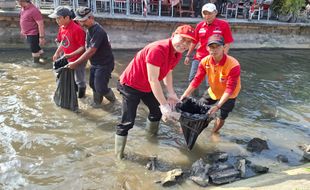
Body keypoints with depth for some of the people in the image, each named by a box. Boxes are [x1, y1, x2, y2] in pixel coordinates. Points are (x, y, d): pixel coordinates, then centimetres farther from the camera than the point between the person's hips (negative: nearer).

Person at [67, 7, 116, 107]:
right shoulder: (89, 29, 2)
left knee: (100, 88, -3)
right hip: (95, 63, 8)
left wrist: (75, 63, -27)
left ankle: (112, 98, 27)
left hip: (105, 64, -8)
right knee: (93, 84, 12)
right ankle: (97, 101, 34)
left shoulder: (98, 31, -27)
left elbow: (91, 51, -29)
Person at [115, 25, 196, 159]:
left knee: (157, 111, 22)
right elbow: (153, 80, -34)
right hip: (131, 85, -9)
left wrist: (171, 93, -3)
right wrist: (164, 105, -34)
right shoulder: (157, 49, -33)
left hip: (148, 87, 9)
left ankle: (152, 135, 49)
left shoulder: (178, 54, -4)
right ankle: (119, 154, 6)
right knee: (127, 121, -9)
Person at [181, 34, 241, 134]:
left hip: (228, 96, -4)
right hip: (213, 91, 4)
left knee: (221, 118, 0)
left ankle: (214, 133, 32)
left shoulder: (233, 65, -34)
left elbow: (230, 89, -34)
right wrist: (184, 95, -25)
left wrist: (218, 106, -43)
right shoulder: (205, 61, -20)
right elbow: (196, 80, -16)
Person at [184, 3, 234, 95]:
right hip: (199, 58, 5)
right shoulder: (200, 26, 5)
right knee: (192, 80, 9)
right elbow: (194, 42, 15)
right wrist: (188, 55, 15)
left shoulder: (224, 25, -7)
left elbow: (227, 43, -6)